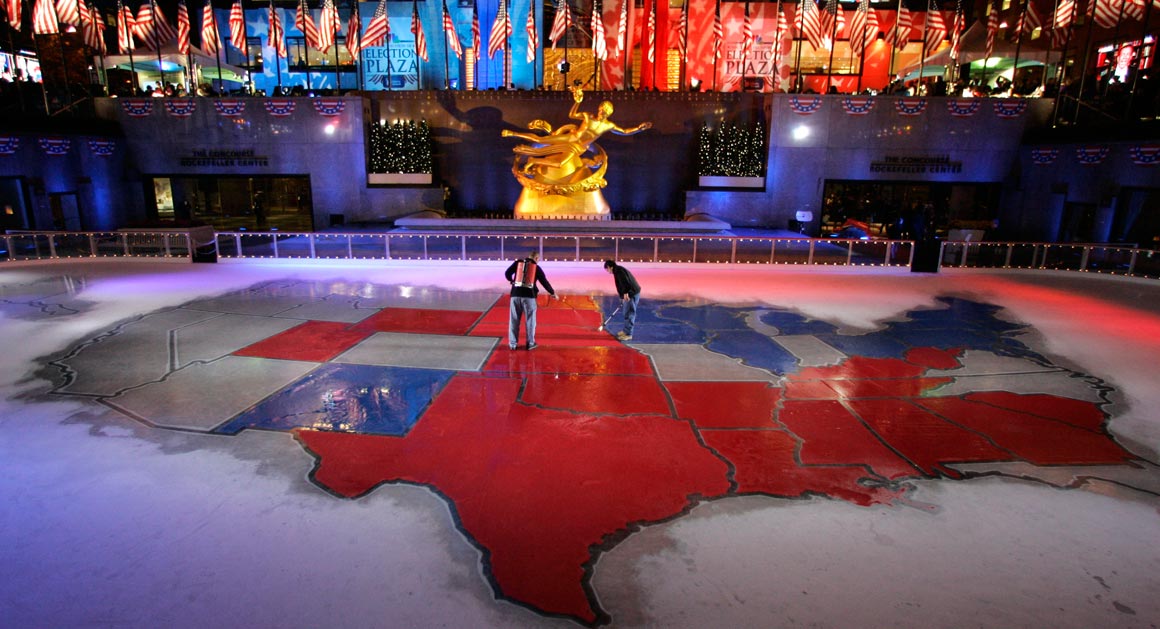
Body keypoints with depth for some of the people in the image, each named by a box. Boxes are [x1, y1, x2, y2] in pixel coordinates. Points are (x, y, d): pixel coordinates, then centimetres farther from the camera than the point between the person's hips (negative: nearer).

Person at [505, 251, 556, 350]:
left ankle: (512, 343, 11)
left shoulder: (517, 263, 9)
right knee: (530, 320, 9)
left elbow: (507, 273, 5)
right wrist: (552, 293, 21)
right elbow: (544, 281, 8)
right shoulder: (536, 267, 6)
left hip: (516, 294, 2)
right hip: (529, 295, -1)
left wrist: (511, 281, 27)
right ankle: (530, 343, 13)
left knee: (514, 320, 8)